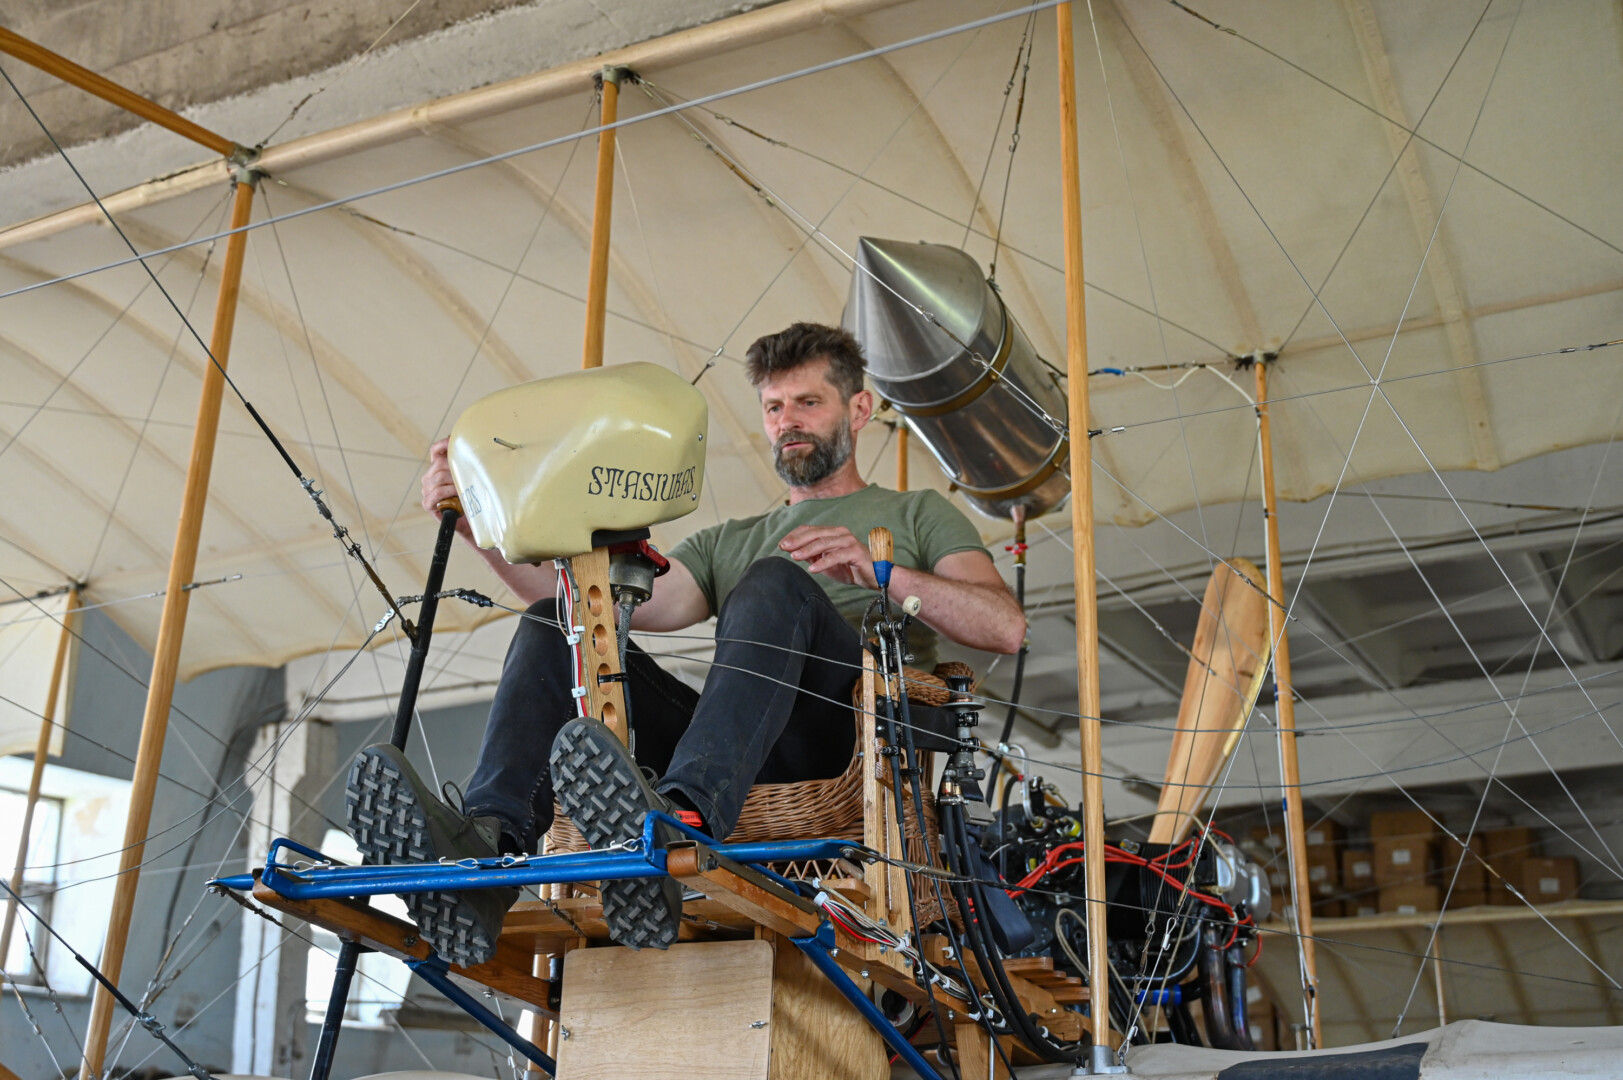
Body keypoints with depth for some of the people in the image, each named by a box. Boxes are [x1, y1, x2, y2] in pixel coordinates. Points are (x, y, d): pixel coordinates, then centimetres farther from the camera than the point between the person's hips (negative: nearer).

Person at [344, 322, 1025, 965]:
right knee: (557, 623, -12)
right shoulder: (730, 542, 33)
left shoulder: (918, 514, 24)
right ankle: (485, 846, -37)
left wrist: (879, 570, -10)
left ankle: (680, 824, -56)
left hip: (861, 733, -4)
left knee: (776, 585, -30)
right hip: (744, 755, 4)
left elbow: (1005, 627, 6)